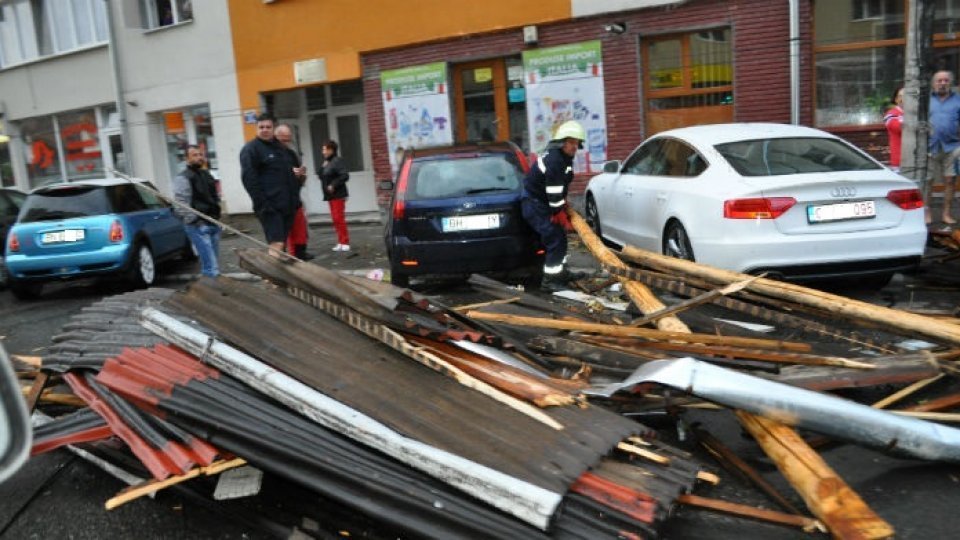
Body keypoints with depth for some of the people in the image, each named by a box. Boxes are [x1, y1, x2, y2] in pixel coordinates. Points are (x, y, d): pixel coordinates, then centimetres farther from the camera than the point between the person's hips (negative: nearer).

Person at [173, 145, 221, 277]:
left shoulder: (207, 175, 18)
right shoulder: (183, 178, -8)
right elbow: (181, 204, -16)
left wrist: (217, 215, 22)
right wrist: (195, 220, -20)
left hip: (213, 224, 8)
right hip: (198, 227, -8)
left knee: (215, 264, 13)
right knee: (211, 265, -14)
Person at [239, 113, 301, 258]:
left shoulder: (281, 148, 20)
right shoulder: (250, 149, -4)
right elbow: (249, 178, -14)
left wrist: (295, 198, 18)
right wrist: (262, 203, -21)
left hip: (287, 204, 8)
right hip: (270, 205, -8)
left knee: (282, 242, 11)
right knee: (276, 244, -15)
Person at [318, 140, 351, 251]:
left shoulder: (338, 161, -11)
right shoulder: (326, 162, 16)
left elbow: (344, 176, -20)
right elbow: (320, 175, 13)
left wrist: (333, 185, -21)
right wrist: (322, 167, -3)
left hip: (338, 195, -9)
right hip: (330, 195, 9)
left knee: (339, 218, -9)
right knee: (335, 219, 10)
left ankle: (345, 242, -5)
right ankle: (340, 242, 15)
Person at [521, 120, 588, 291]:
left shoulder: (564, 157, 7)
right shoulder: (554, 161, -26)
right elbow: (554, 195, -25)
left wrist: (564, 205, 12)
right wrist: (564, 219, -18)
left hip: (541, 201, 11)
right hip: (534, 203, -11)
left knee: (560, 237, 18)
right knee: (556, 239, -13)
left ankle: (560, 272, 31)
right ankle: (549, 280, -7)